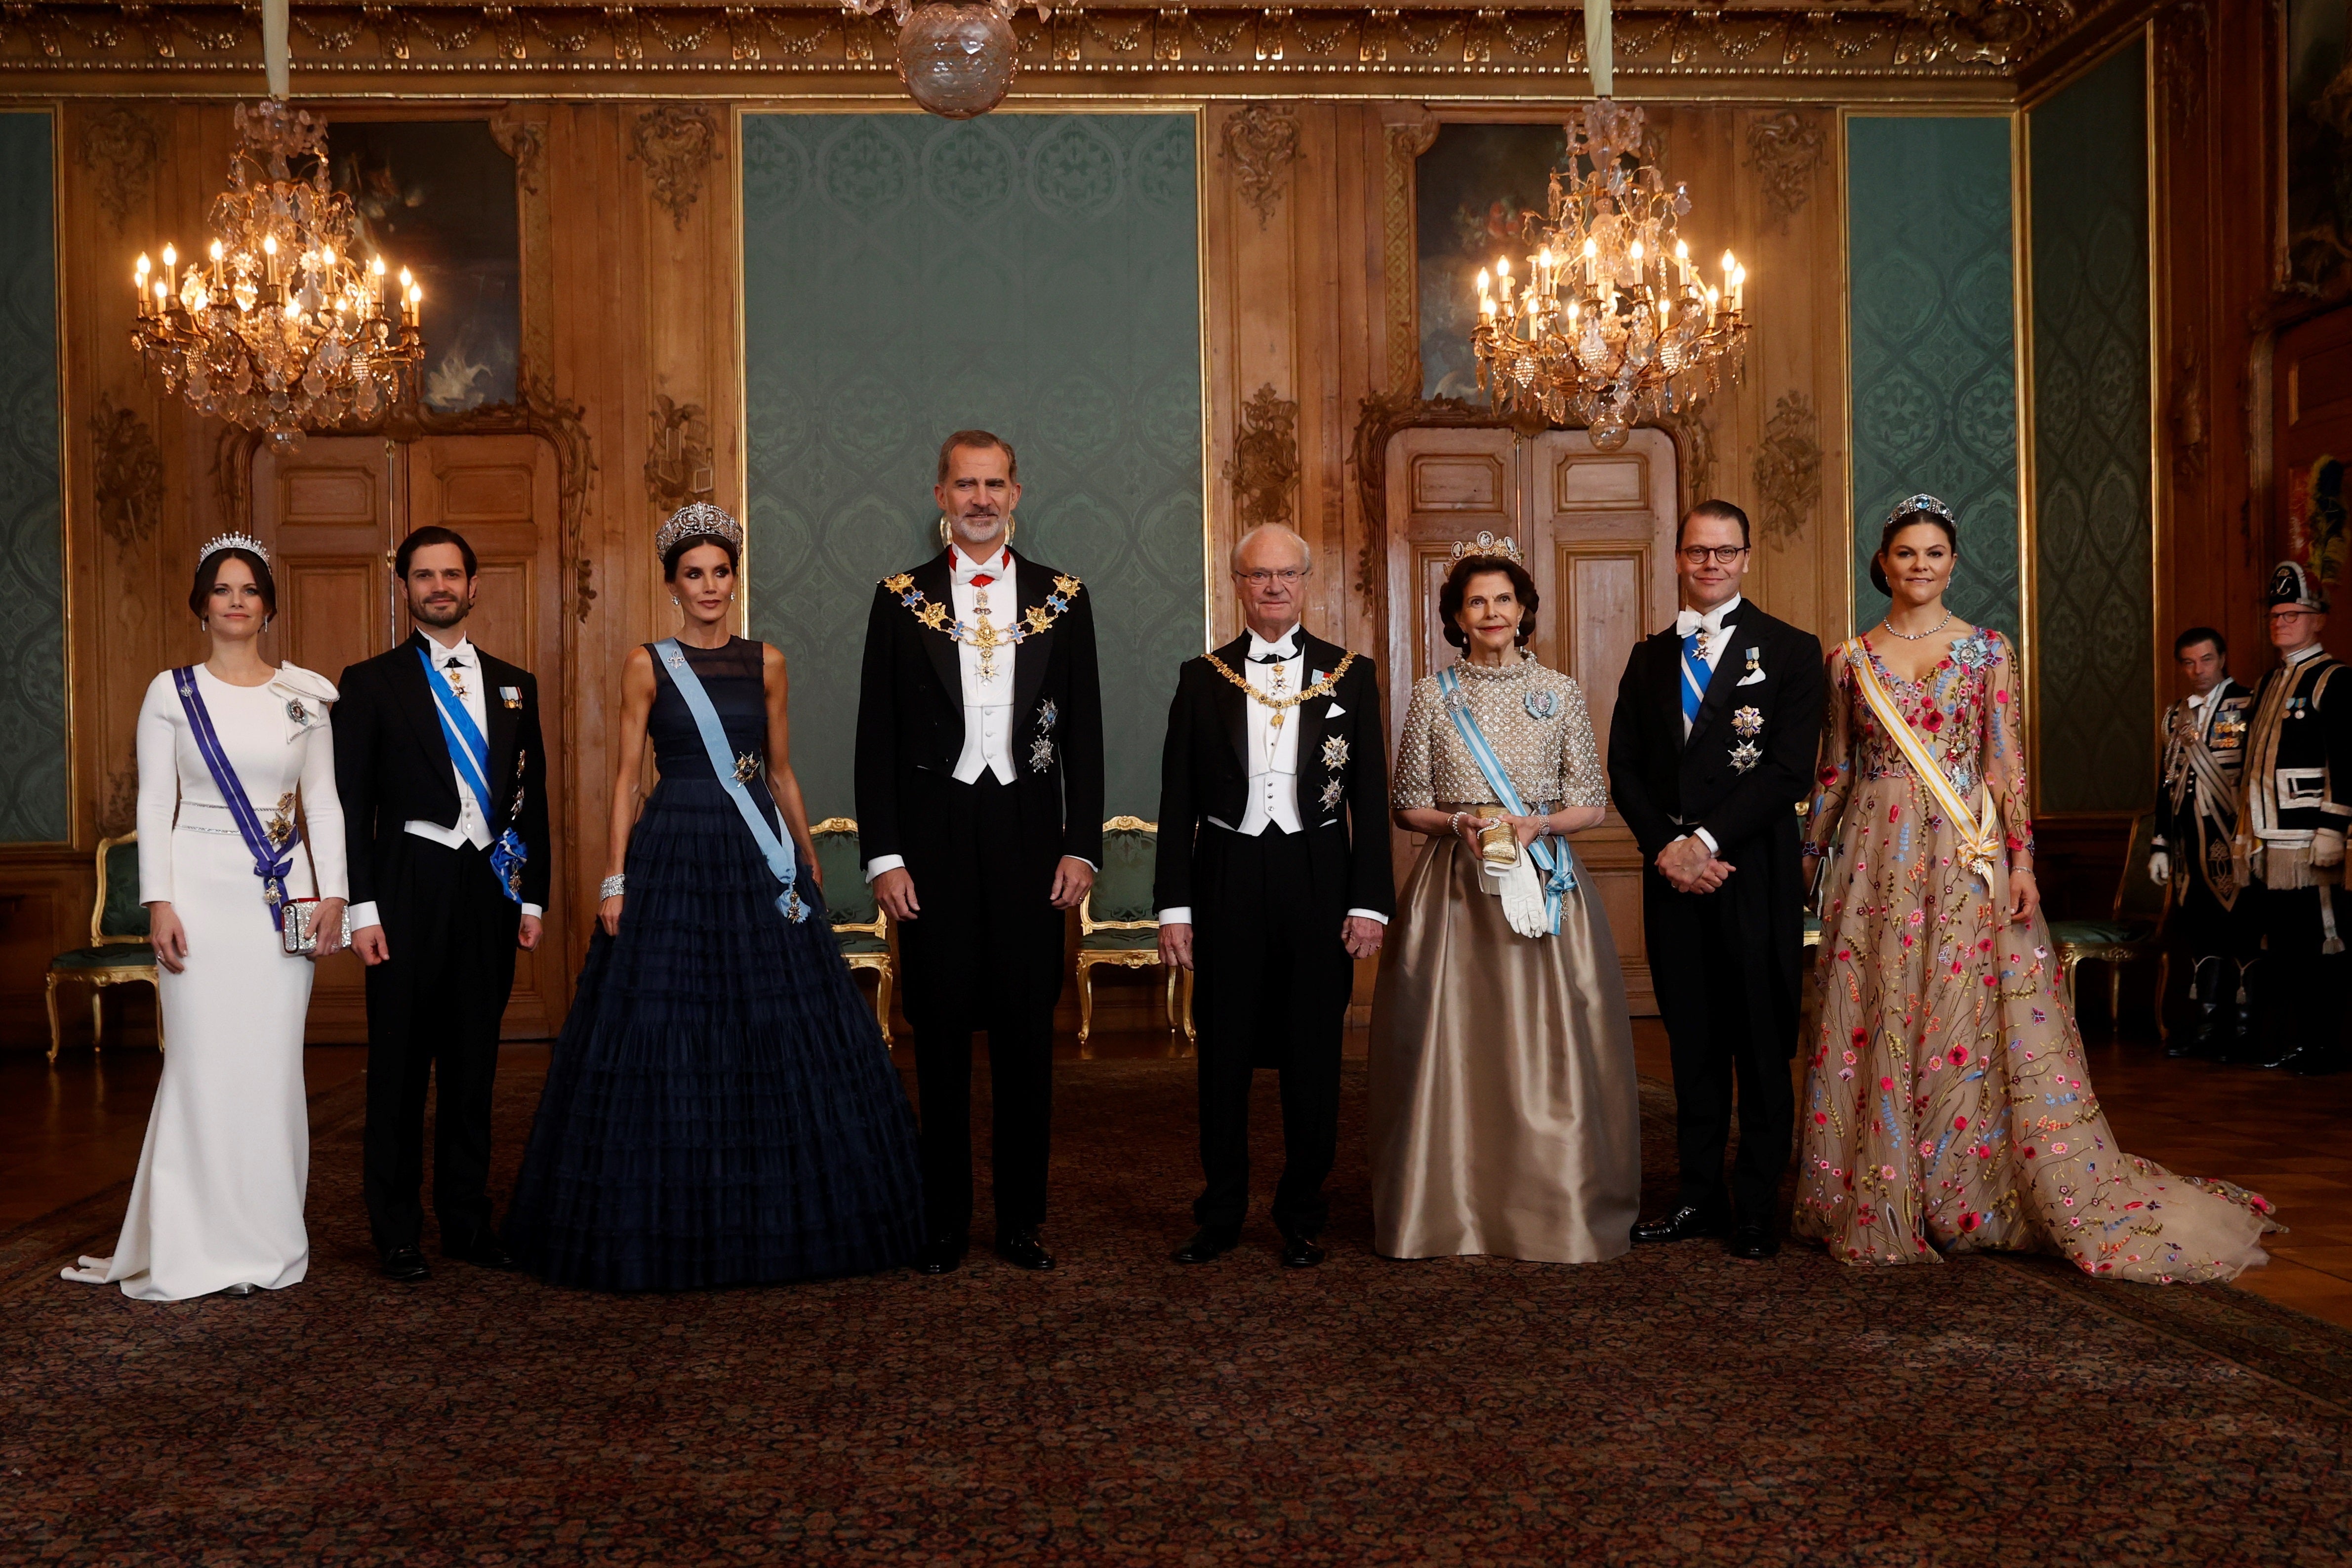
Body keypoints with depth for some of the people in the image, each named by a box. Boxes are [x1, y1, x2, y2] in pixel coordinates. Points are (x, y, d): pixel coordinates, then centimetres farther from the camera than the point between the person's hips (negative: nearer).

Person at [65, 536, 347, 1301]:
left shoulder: (304, 693, 8)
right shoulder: (172, 693, 4)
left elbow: (323, 801, 8)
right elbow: (154, 805, 1)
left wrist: (332, 891, -1)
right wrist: (158, 903, -7)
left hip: (283, 895, 2)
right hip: (201, 889, -1)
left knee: (273, 1063, 2)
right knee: (204, 1061, -2)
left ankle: (268, 1238, 13)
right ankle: (203, 1244, 7)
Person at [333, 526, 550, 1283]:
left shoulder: (514, 685, 12)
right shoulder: (371, 682, 2)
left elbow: (532, 799, 13)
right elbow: (352, 804, -2)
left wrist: (531, 899, 7)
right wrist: (362, 908, -8)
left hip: (490, 888, 3)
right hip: (409, 889, -3)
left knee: (473, 1065, 10)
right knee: (399, 1067, 1)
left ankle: (467, 1221, 20)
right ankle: (396, 1233, 11)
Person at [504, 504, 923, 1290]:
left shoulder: (766, 663, 9)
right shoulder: (647, 665, 2)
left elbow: (782, 770, 13)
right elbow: (627, 775, 0)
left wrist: (809, 860, 10)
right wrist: (615, 878, -7)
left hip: (759, 861, 3)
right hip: (675, 857, -3)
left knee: (783, 1038, 3)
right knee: (667, 1038, -2)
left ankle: (779, 1218, 16)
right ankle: (671, 1223, 11)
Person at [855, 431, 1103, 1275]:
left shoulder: (1063, 599, 8)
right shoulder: (901, 599, 5)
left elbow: (1085, 733, 7)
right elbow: (877, 737, 3)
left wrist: (1082, 846, -1)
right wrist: (883, 855, -5)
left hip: (1029, 833, 1)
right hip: (933, 834, -1)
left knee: (1028, 1032, 6)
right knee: (941, 1032, 4)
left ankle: (1022, 1221, 16)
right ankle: (943, 1222, 14)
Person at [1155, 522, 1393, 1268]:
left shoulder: (1351, 674, 5)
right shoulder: (1202, 677, 5)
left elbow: (1370, 796, 3)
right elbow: (1178, 801, 4)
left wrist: (1370, 901, -5)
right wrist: (1173, 906, -2)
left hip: (1318, 882, 0)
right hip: (1227, 884, 0)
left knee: (1313, 1058, 7)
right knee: (1224, 1055, 7)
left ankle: (1302, 1217, 20)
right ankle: (1220, 1214, 20)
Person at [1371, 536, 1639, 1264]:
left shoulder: (1559, 692, 6)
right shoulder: (1433, 694, 6)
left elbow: (1592, 805, 6)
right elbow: (1407, 805, 7)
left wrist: (1535, 824, -11)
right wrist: (1458, 823, -11)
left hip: (1542, 881, 0)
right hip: (1453, 886, 0)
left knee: (1546, 1043, -2)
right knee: (1452, 1043, -1)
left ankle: (1553, 1209, 9)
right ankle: (1452, 1210, 9)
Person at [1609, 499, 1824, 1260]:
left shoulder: (1790, 650, 0)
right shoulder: (1650, 656, 14)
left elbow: (1789, 770, -9)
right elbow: (1624, 766, 9)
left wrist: (1706, 841, -14)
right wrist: (1666, 847, -7)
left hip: (1755, 876, -4)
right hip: (1672, 873, 4)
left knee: (1762, 1046, 2)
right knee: (1692, 1042, 10)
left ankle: (1755, 1210, 11)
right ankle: (1699, 1197, 19)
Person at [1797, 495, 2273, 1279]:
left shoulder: (1987, 650, 4)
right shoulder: (1850, 661, 7)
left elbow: (2008, 764, 0)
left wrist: (2021, 860, -7)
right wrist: (1809, 850, 8)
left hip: (1967, 856, -1)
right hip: (1877, 857, 1)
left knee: (1972, 1017, -2)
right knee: (1879, 1020, 2)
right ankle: (1882, 1205, 13)